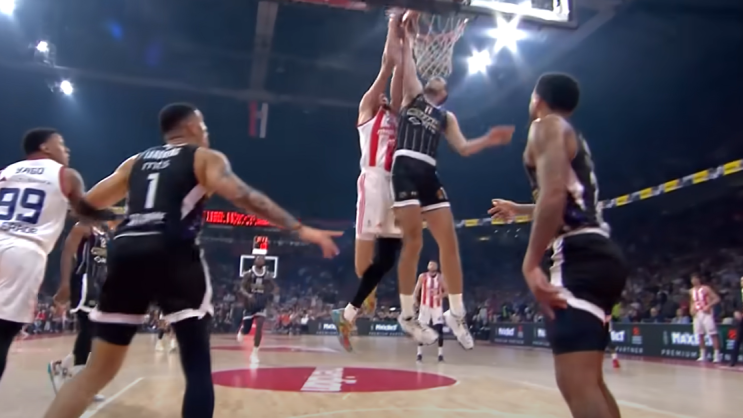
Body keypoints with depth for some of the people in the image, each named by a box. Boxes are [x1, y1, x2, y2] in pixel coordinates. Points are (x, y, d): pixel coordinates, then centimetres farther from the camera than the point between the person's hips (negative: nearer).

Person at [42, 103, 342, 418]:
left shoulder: (135, 161, 26)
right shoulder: (206, 157, 11)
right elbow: (244, 197, -6)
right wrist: (300, 229, -9)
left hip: (125, 252, 5)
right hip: (173, 255, -5)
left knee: (99, 368, 17)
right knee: (198, 366, 3)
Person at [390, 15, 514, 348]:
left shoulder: (446, 117, 25)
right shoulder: (411, 94, 18)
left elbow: (463, 148, 15)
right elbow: (405, 65, 8)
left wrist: (488, 140, 1)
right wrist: (406, 37, 17)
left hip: (429, 175, 5)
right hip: (405, 169, -4)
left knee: (449, 241, 0)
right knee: (413, 241, -12)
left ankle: (456, 313, 11)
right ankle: (407, 315, 0)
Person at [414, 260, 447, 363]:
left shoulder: (440, 278, -2)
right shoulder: (422, 276, -1)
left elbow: (446, 291, 0)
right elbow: (416, 290, 4)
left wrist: (441, 295, -20)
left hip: (437, 306, 0)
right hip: (425, 305, 0)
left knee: (439, 330, -7)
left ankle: (440, 354, 1)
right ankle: (419, 353, 9)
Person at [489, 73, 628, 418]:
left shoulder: (546, 126, -2)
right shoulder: (573, 136, 28)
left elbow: (554, 194, -20)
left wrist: (530, 264, -22)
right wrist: (518, 210, 54)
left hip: (580, 256, -10)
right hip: (599, 254, 10)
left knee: (575, 381, -16)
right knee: (589, 380, 16)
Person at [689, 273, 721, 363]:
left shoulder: (706, 289, -9)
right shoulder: (691, 291, 10)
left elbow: (717, 299, -12)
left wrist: (708, 306, -23)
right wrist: (691, 309, 4)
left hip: (706, 313, -7)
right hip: (697, 314, 7)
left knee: (713, 334, -7)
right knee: (700, 335, 9)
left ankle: (717, 355, -4)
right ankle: (703, 355, 16)